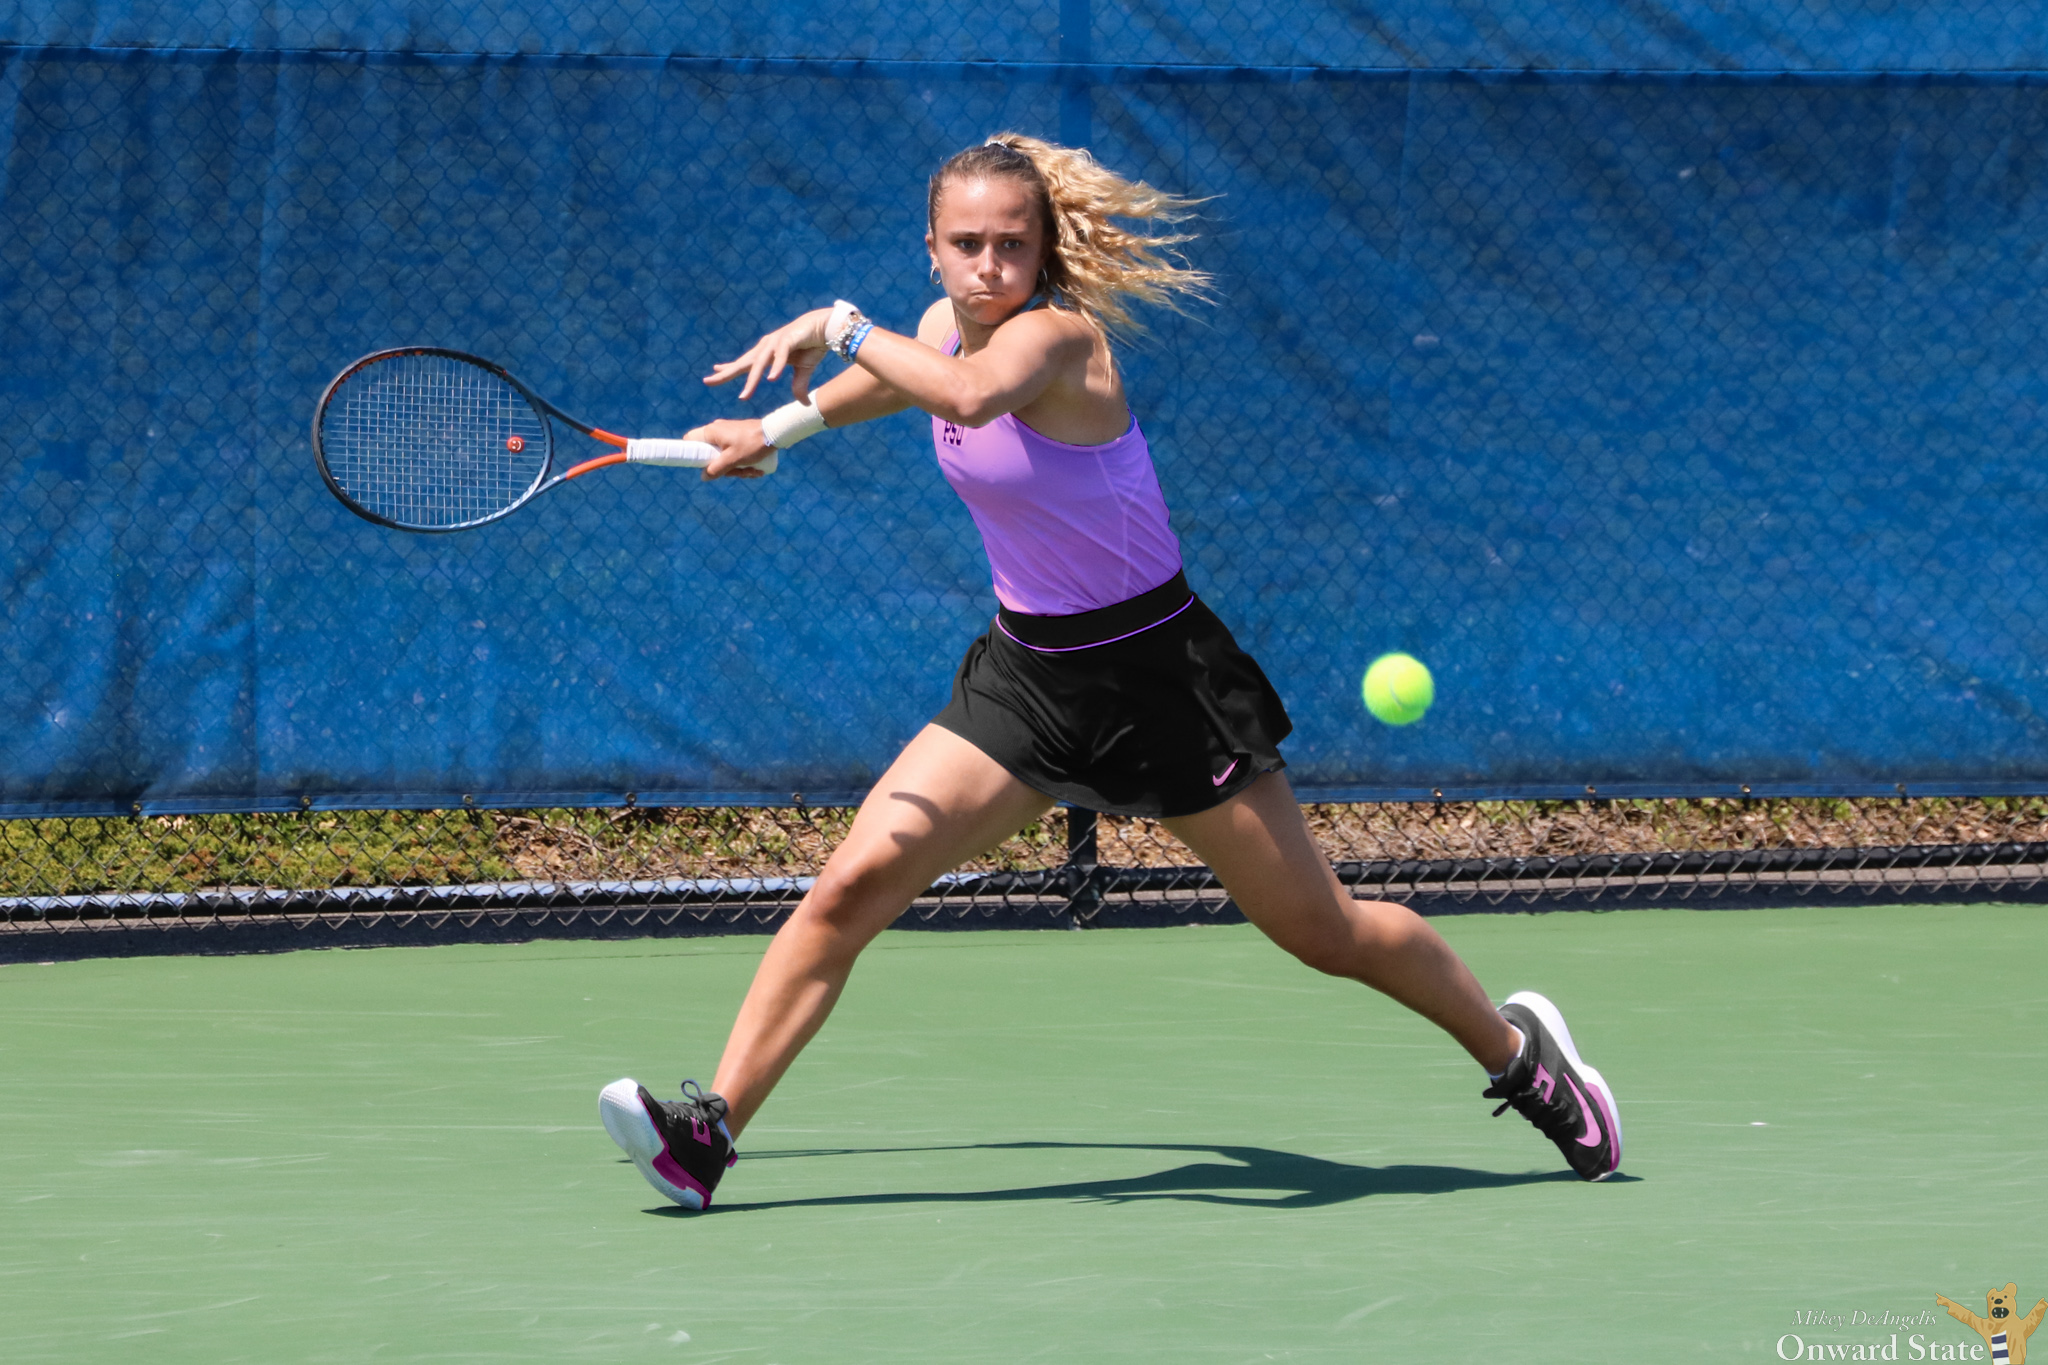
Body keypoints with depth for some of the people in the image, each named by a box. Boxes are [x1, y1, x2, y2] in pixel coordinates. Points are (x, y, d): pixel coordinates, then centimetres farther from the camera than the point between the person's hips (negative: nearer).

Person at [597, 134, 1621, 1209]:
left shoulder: (1055, 336, -24)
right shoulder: (945, 327, -1)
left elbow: (972, 394, -49)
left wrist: (840, 324, -39)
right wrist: (779, 426, 25)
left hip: (1154, 671, -6)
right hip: (1024, 671, 6)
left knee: (1321, 931, 5)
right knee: (853, 882, -13)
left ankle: (1516, 1050, 30)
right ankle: (710, 1129, -15)